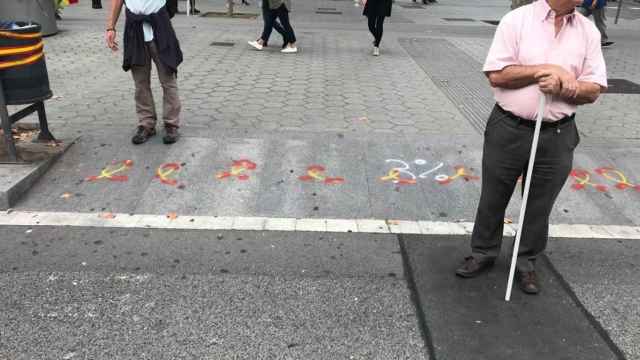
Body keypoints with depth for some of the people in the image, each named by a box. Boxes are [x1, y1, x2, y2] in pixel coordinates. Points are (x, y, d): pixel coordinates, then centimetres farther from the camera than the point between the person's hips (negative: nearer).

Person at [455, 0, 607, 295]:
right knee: (493, 198, 11)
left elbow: (593, 90, 3)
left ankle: (526, 261, 31)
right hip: (509, 129, -2)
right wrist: (544, 70, -17)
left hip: (558, 136, 3)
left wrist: (563, 87, -17)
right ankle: (483, 253, 30)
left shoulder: (589, 31, 4)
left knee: (539, 205, 12)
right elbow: (496, 75, -11)